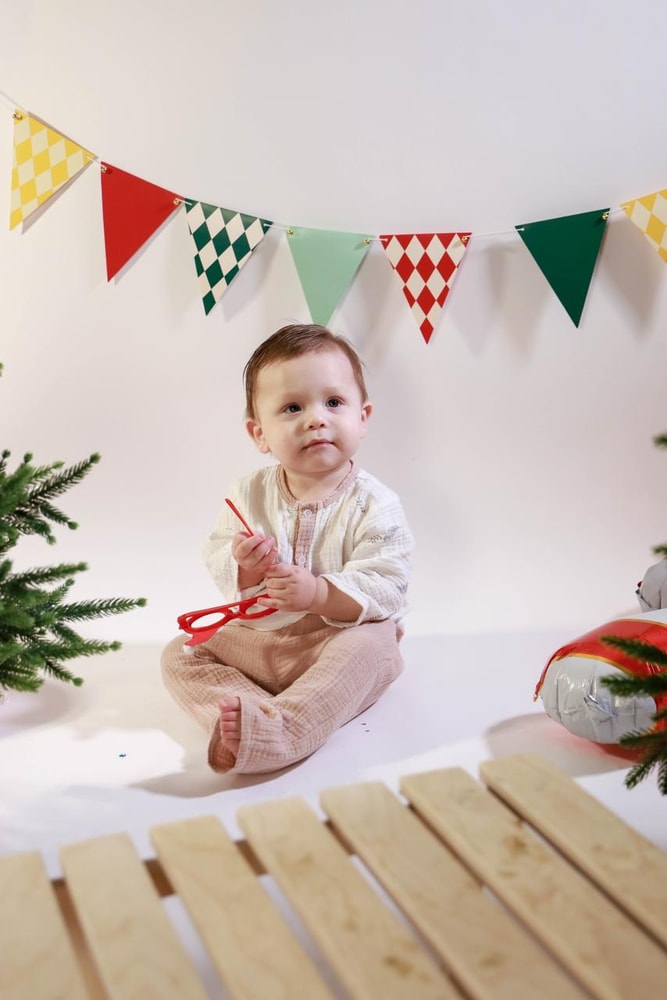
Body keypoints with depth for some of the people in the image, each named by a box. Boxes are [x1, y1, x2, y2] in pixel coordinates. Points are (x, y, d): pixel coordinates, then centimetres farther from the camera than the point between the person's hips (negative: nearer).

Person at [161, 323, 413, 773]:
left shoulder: (374, 505, -12)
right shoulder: (249, 494, 0)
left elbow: (386, 588, -18)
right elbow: (217, 555, 2)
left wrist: (318, 594, -31)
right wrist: (242, 566, -21)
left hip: (338, 641, -4)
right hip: (257, 640, 4)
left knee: (373, 645, -33)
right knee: (181, 653, -6)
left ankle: (282, 732, -42)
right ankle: (245, 715, -30)